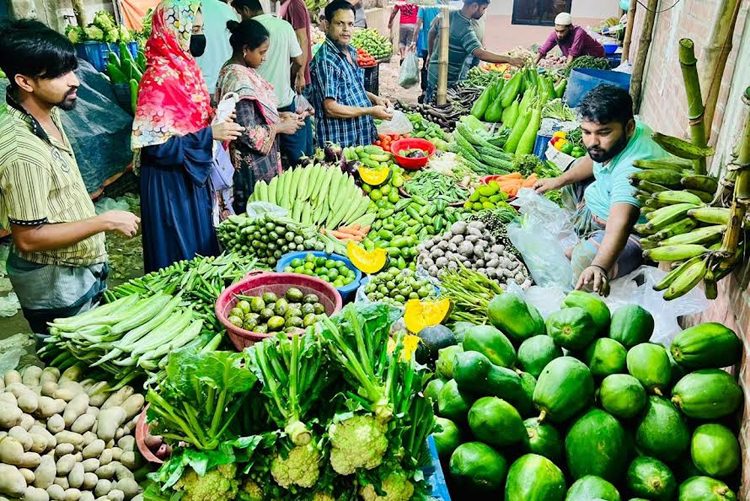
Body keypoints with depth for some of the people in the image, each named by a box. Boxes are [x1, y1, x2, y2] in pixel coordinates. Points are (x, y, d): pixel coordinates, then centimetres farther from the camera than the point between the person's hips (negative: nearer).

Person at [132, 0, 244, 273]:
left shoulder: (185, 67, 6)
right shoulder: (159, 77, -21)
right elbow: (155, 143, -24)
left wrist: (216, 120, 1)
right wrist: (210, 134, -25)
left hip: (192, 174, 9)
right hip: (170, 180, -9)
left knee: (201, 245, 18)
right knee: (181, 253, 4)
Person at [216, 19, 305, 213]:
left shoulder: (238, 71, 9)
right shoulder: (239, 80, -21)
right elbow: (248, 133, -25)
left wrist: (279, 116, 7)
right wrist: (280, 127, -12)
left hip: (260, 161, 10)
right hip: (251, 166, -10)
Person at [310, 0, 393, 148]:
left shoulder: (351, 52, 7)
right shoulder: (325, 60, -20)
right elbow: (331, 108, -23)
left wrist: (375, 98, 5)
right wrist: (371, 111, -19)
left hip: (361, 137, 9)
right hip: (339, 142, -8)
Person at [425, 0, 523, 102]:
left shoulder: (448, 14, 0)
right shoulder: (465, 29, -26)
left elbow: (432, 32, 15)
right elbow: (480, 54, -36)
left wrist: (431, 54, 29)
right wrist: (509, 60, -35)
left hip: (433, 73, 9)